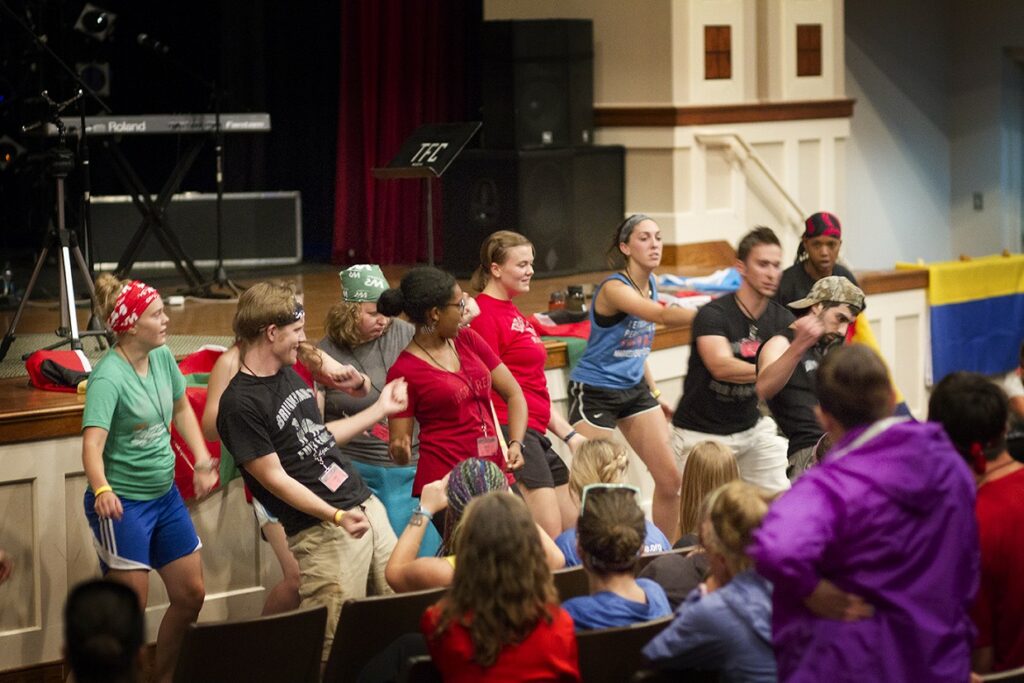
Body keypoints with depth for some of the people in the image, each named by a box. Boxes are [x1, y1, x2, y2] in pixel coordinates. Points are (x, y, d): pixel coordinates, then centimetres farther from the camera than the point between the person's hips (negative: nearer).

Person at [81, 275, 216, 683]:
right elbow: (92, 443, -33)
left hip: (165, 495, 8)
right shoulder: (109, 377, -22)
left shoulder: (162, 357, 1)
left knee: (191, 595, 15)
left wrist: (202, 460, 10)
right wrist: (102, 490, -50)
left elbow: (181, 408, 19)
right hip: (122, 504, -8)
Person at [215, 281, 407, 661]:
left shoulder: (290, 375, 13)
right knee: (335, 647, -8)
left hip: (367, 505, 9)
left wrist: (381, 409, 31)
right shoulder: (240, 404, -15)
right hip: (322, 533, -8)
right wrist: (337, 516, -22)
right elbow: (274, 477, -15)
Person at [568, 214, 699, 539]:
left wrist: (655, 394, 15)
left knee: (670, 479, 3)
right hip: (594, 393, -8)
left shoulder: (651, 284, 4)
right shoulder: (614, 288, -21)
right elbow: (663, 315, -38)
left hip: (634, 389, 8)